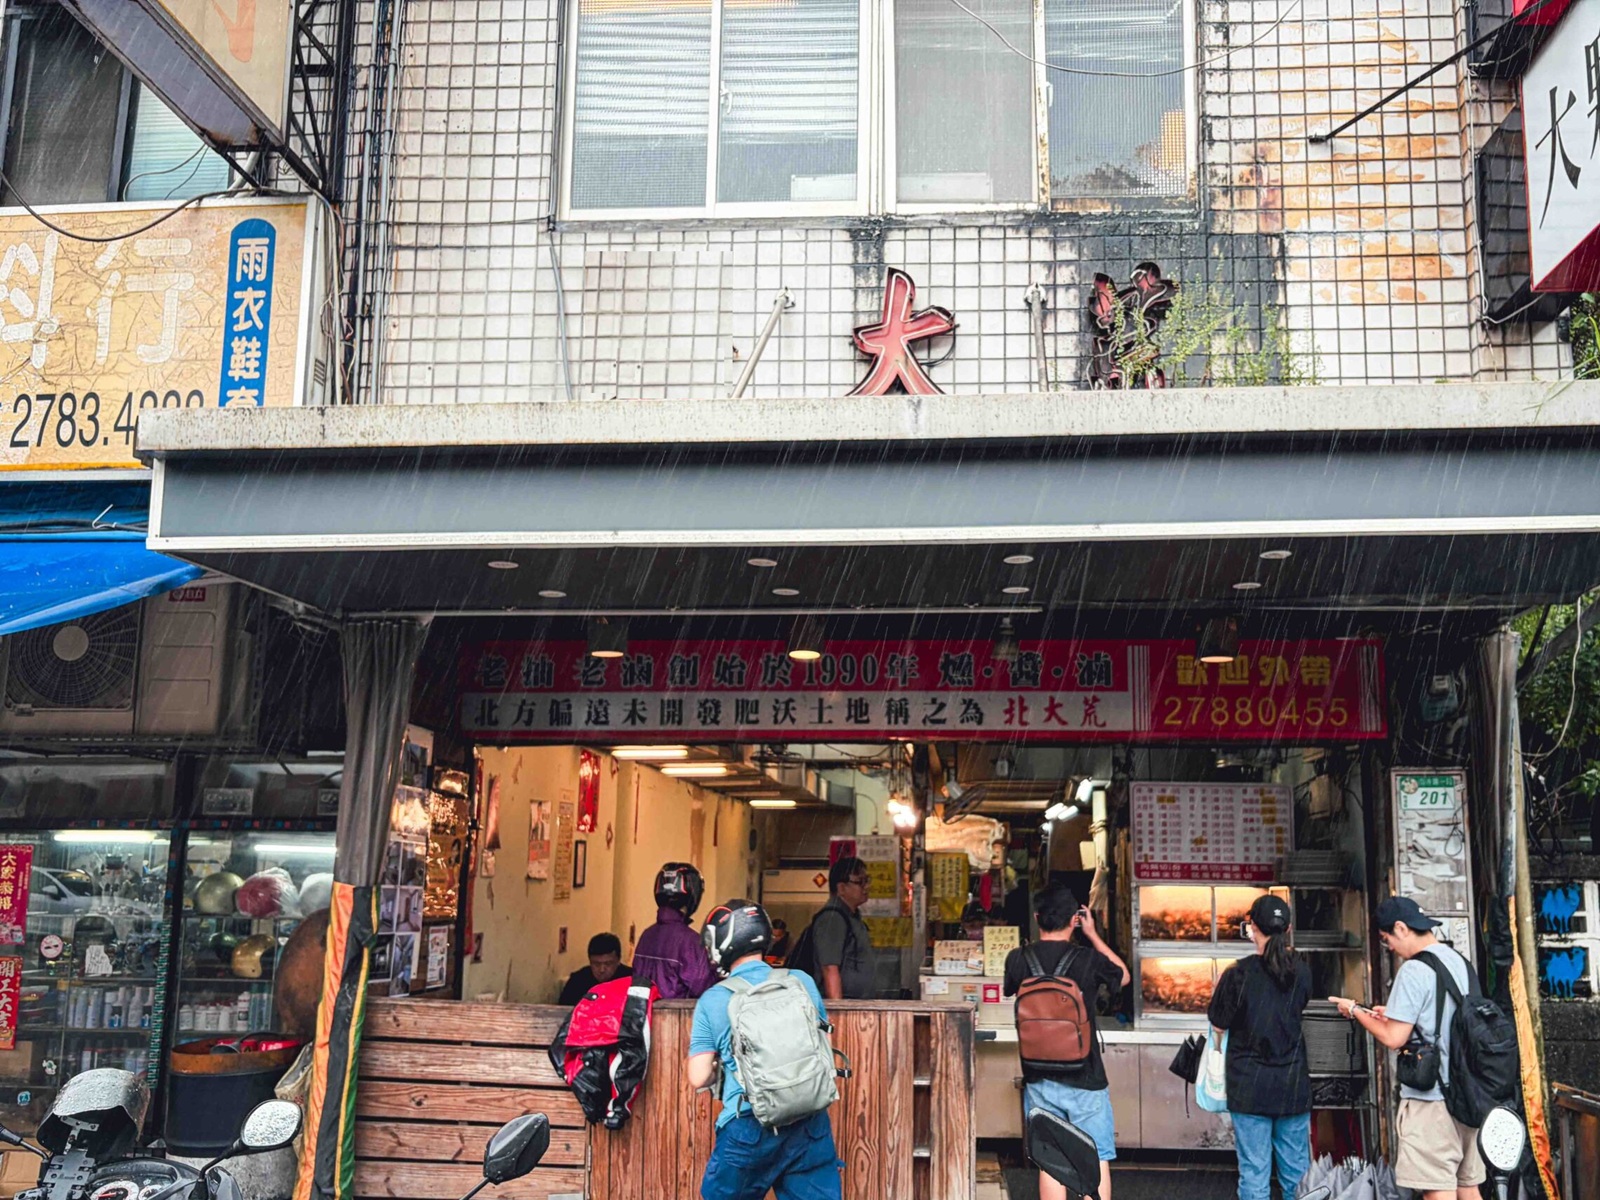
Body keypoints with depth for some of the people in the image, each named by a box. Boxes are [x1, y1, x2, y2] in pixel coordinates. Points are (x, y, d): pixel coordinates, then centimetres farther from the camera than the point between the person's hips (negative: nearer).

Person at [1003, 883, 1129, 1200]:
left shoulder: (1017, 960, -6)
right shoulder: (1088, 959, -12)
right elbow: (1123, 976, 9)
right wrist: (1092, 935, 14)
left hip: (1038, 1081, 3)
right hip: (1084, 1079, -3)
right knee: (1096, 1162, 6)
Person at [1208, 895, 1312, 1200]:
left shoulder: (1238, 974, -13)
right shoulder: (1301, 971, -2)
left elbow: (1218, 1026, -4)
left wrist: (1223, 984, 9)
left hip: (1250, 1085, -3)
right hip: (1294, 1083, 3)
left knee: (1254, 1173, 3)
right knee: (1297, 1170, 13)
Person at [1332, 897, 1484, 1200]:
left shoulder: (1414, 970, -14)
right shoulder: (1461, 962, 11)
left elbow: (1394, 1038, -16)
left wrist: (1355, 1011, -2)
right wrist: (1394, 1014, 20)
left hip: (1431, 1098, -8)